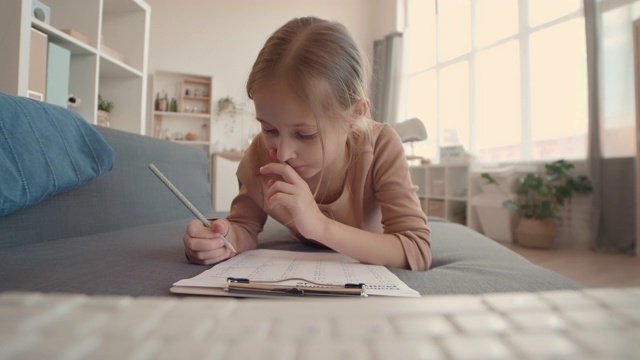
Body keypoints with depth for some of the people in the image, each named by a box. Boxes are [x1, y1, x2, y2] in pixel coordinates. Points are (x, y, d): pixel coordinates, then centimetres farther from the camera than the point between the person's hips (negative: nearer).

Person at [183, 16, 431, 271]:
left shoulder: (380, 147, -32)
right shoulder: (261, 153, -25)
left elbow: (418, 253, -35)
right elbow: (245, 226, -14)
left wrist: (321, 226, -47)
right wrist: (223, 237, -37)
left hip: (370, 275, -1)